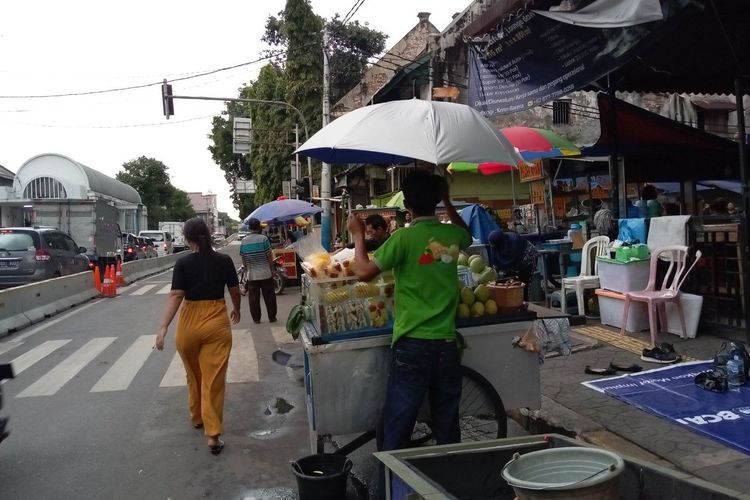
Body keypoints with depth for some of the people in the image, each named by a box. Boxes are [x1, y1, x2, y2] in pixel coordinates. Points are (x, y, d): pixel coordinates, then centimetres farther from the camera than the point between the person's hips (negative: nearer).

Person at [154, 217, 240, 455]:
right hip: (217, 322, 0)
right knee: (213, 379, 2)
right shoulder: (224, 260, -2)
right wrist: (236, 310, 27)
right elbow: (235, 291, 8)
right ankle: (213, 435, 0)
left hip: (190, 323, 0)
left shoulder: (183, 263, -7)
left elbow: (176, 296, -14)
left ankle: (197, 417, 41)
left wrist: (163, 327, -15)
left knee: (194, 375, 21)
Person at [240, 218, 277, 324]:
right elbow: (269, 256, -6)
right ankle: (272, 317, 12)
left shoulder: (243, 241, 1)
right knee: (269, 296, 7)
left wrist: (246, 271, 15)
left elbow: (243, 259, 6)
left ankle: (256, 318, 11)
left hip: (251, 274, 2)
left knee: (253, 298, 8)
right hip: (265, 273, -2)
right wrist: (272, 269, 4)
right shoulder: (263, 239, -8)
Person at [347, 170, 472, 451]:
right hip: (447, 344, 5)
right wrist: (448, 202, 31)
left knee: (396, 428, 4)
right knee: (448, 429, 15)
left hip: (412, 345, -4)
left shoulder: (404, 238, -11)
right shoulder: (453, 235, 4)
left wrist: (358, 235, 5)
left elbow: (364, 272, -8)